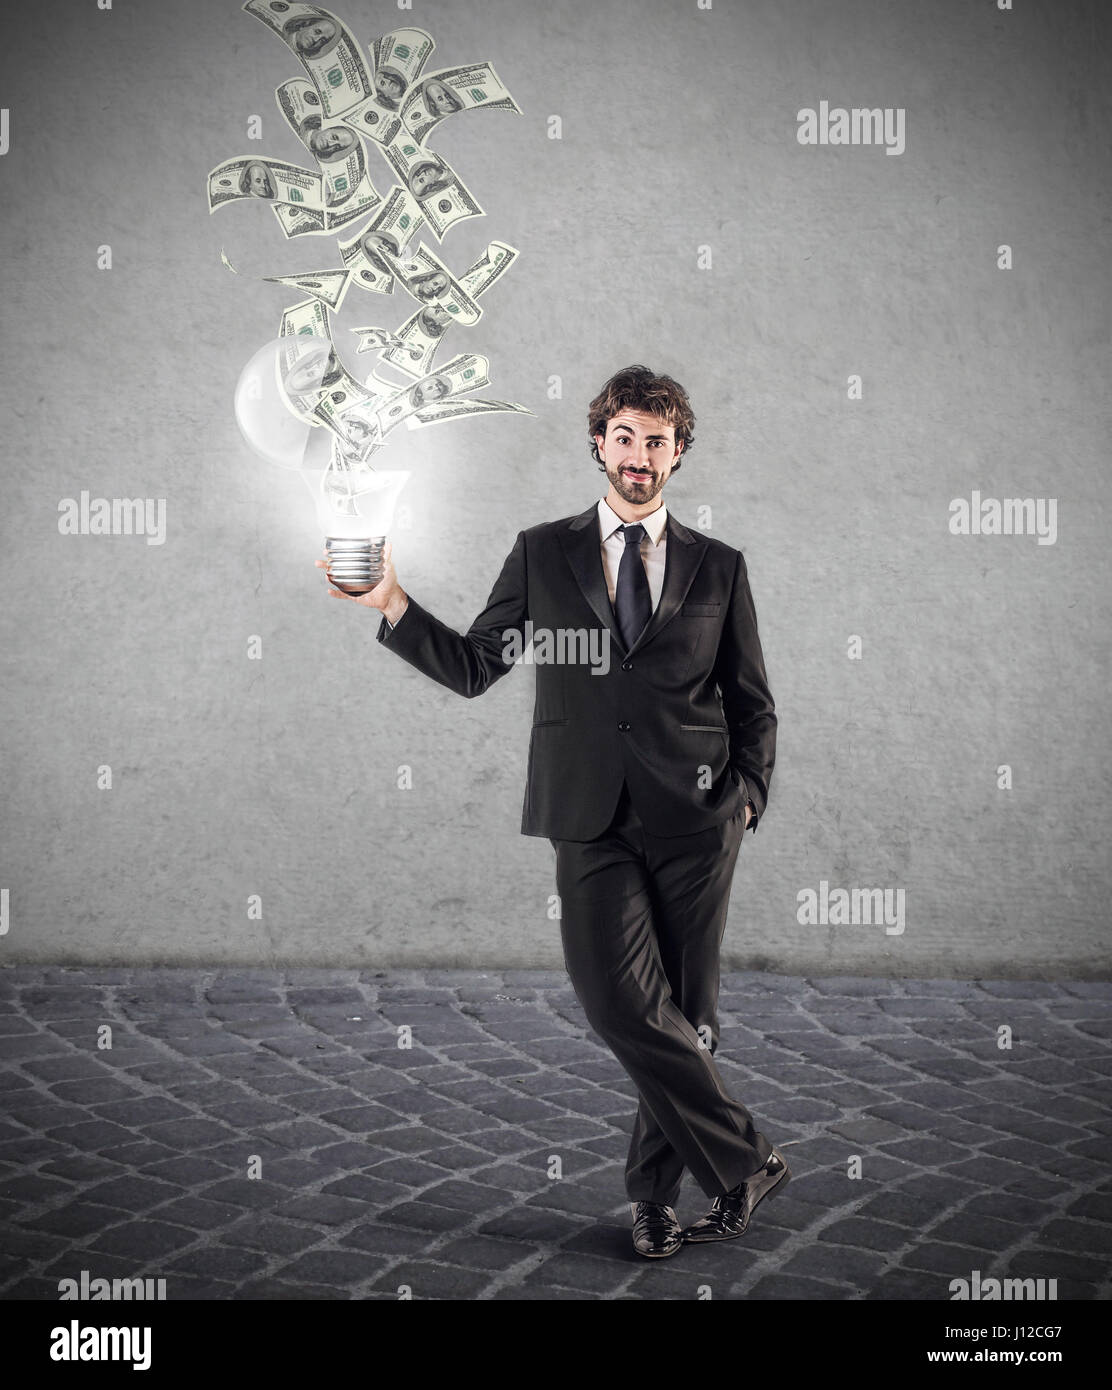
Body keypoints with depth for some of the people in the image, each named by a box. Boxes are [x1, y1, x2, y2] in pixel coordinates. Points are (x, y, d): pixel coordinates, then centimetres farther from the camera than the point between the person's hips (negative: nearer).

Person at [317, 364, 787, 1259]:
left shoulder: (718, 567, 10)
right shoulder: (544, 554, 11)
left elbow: (754, 705, 15)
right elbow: (472, 667, 12)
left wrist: (747, 798, 3)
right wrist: (394, 604, 0)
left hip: (693, 818, 1)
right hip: (593, 818, 0)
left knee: (686, 1014, 3)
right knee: (617, 997, -16)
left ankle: (654, 1193, 20)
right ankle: (746, 1163, -3)